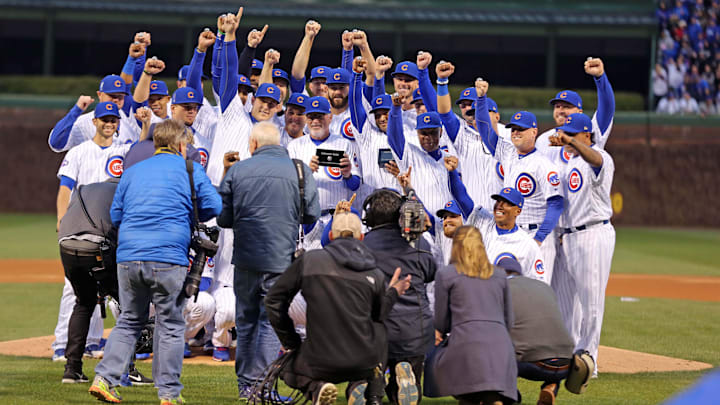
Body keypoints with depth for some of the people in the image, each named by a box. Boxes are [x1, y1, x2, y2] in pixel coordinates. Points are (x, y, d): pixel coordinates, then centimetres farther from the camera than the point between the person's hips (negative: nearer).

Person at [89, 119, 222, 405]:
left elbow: (115, 215, 18)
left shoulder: (132, 172, 18)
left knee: (128, 322, 15)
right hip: (169, 258, -4)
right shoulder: (190, 169, 5)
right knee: (170, 326, 4)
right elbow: (214, 207, 0)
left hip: (128, 257, 4)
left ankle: (104, 378, 4)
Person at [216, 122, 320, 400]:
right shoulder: (300, 171, -1)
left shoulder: (237, 171, 1)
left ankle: (246, 383, 21)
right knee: (271, 320, 2)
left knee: (246, 320, 15)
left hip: (246, 256, 2)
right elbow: (312, 215, 3)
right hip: (281, 259, -1)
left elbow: (223, 218, 3)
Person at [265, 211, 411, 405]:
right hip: (364, 362, 2)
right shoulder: (376, 275, 3)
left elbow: (274, 300, 4)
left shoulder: (308, 261, -1)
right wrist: (393, 292, 33)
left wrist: (291, 343, 15)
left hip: (321, 364, -2)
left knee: (289, 369, 32)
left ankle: (314, 387, -4)